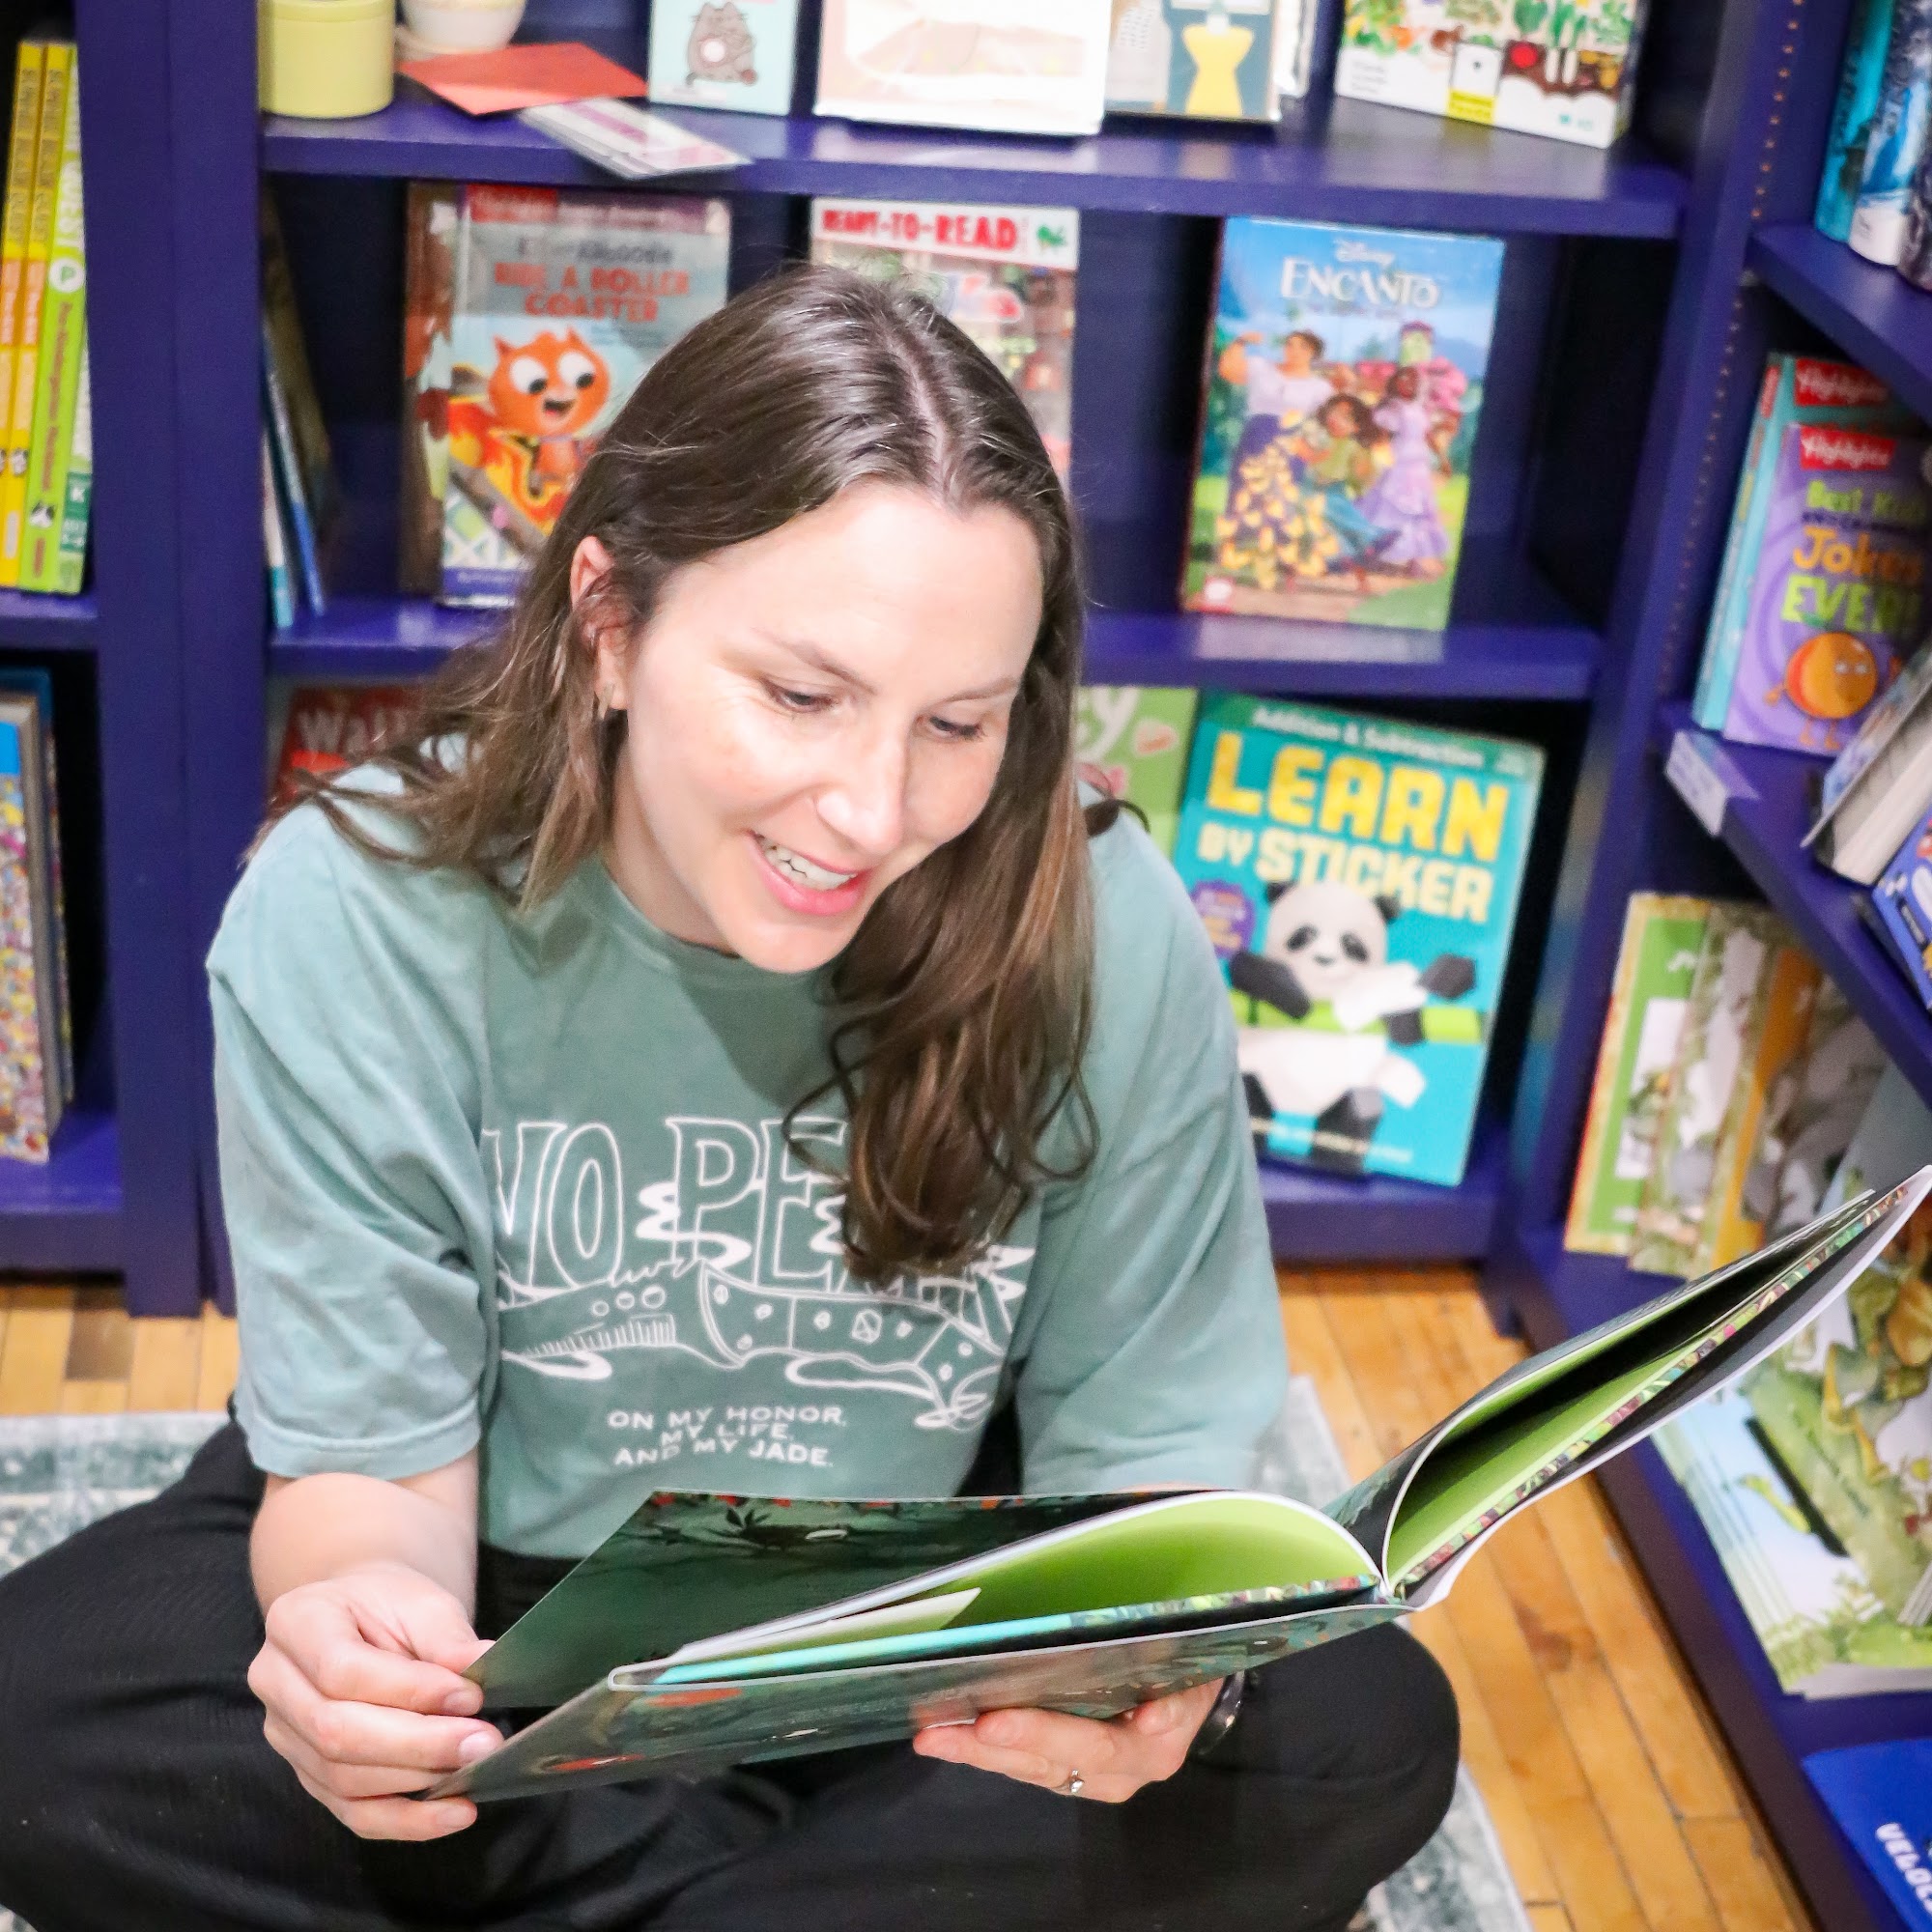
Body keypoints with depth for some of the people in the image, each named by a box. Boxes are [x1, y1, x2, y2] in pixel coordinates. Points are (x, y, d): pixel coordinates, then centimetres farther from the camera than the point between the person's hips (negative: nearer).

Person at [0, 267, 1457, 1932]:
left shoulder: (1103, 935, -21)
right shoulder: (357, 914, -21)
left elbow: (1139, 1451, -13)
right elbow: (376, 1458, -16)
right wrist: (362, 1613, -40)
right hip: (497, 1595, 0)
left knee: (1363, 1739, -21)